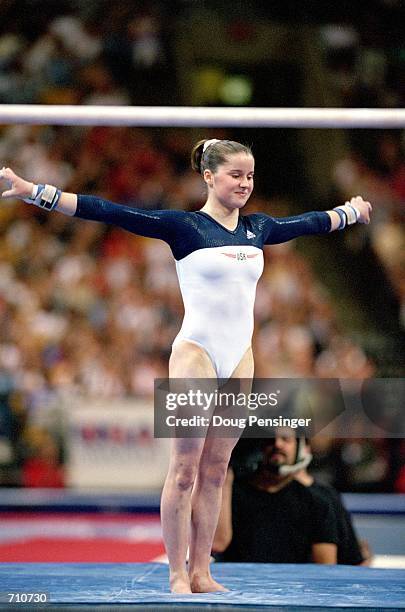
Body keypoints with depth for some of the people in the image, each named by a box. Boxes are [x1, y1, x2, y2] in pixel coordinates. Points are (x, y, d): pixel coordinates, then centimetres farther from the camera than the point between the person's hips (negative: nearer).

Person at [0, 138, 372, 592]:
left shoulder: (257, 229, 11)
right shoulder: (183, 226, -6)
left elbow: (311, 222, 30)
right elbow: (111, 213, -13)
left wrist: (351, 210, 45)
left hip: (240, 359, 5)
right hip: (196, 355, -5)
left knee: (214, 472, 8)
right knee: (184, 470, -4)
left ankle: (201, 574, 13)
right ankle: (177, 576, 1)